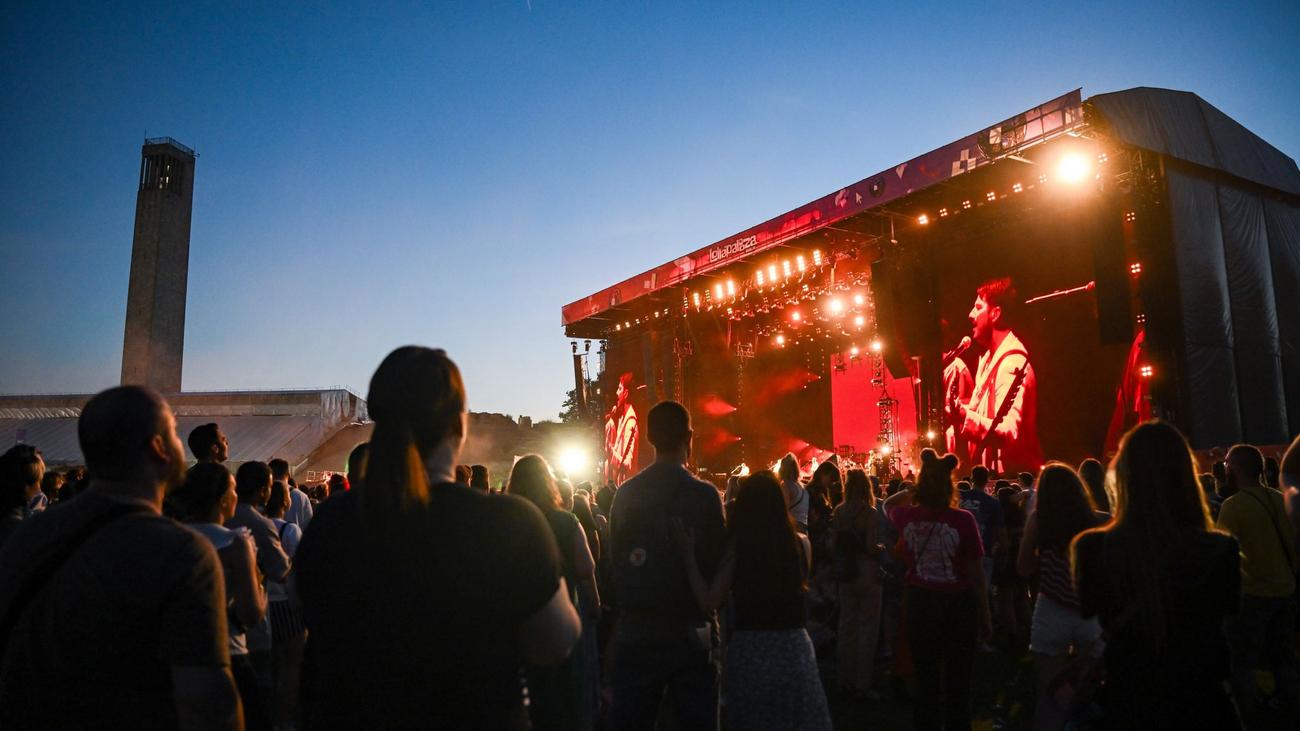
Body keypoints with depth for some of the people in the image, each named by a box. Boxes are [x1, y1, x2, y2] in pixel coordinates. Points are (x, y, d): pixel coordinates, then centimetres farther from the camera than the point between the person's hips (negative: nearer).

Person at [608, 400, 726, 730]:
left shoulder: (626, 494, -3)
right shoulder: (704, 494, -11)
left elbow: (614, 559, 3)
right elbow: (718, 561, -8)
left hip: (634, 632, 3)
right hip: (689, 633, -2)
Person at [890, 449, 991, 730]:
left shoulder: (905, 517, -9)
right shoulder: (963, 520, -19)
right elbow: (976, 575, -12)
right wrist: (985, 616, -1)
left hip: (920, 604, 2)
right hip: (958, 606, -2)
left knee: (926, 681, 16)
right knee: (957, 683, 15)